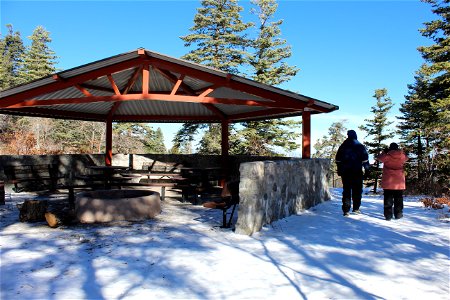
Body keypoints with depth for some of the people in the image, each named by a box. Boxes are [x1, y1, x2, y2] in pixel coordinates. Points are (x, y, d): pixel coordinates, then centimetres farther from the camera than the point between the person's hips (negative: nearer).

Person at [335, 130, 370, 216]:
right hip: (357, 172, -2)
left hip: (345, 172, 2)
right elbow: (365, 159, -3)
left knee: (346, 190, 5)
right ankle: (356, 208, 11)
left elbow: (338, 160, 10)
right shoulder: (360, 146, 0)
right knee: (357, 190, 9)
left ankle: (346, 210, 0)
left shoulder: (342, 146, 7)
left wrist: (339, 170, 17)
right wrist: (366, 170, 3)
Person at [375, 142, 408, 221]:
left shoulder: (387, 156, -10)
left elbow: (379, 158, 7)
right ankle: (398, 214, 17)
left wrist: (384, 152, 14)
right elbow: (406, 158, 20)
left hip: (388, 181, -2)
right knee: (398, 198, 13)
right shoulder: (402, 156, -3)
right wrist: (401, 152, 16)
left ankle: (388, 215, 2)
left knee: (388, 198, 3)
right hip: (399, 182, 2)